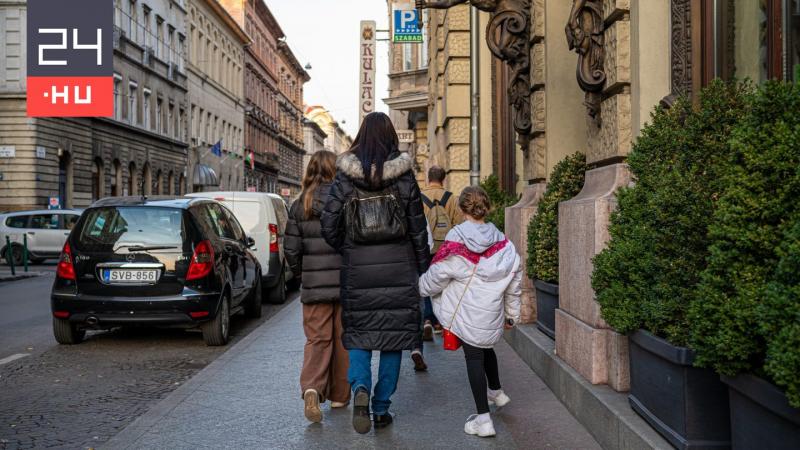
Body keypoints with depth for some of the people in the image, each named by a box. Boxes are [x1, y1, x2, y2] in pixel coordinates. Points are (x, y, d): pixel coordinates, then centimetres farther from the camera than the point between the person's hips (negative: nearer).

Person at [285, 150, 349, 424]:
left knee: (317, 339, 8)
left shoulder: (300, 206, 0)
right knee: (342, 340, 12)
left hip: (314, 285, 1)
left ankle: (311, 388, -15)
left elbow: (291, 250, 0)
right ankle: (339, 396, 22)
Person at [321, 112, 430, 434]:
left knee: (358, 333, 12)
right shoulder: (404, 175, -2)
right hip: (398, 268, 0)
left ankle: (360, 387, -13)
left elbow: (329, 226, -4)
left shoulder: (345, 176, -2)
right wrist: (424, 270, 8)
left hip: (358, 269, 0)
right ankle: (381, 408, 13)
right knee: (394, 334, 9)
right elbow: (418, 228, 0)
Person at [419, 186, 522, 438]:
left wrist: (421, 287, 14)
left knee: (474, 357, 4)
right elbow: (514, 286, 7)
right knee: (486, 347, 28)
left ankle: (483, 419, 5)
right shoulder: (504, 244, 0)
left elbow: (435, 277, -8)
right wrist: (511, 316, 20)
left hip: (465, 314, -4)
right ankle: (496, 392, 47)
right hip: (493, 315, 4)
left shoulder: (456, 241, -14)